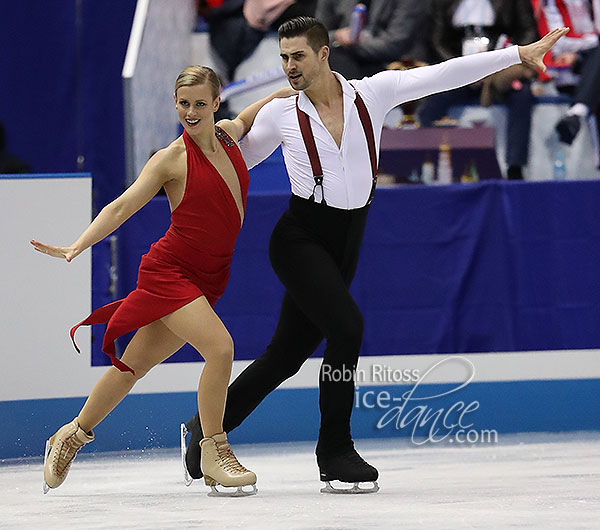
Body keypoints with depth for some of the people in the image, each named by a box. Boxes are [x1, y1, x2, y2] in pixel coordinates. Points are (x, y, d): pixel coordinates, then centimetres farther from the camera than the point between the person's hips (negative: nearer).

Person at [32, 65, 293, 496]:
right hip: (168, 270, -6)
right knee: (220, 348, -23)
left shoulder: (228, 135, 6)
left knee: (137, 363, 13)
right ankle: (214, 453, -10)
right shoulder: (172, 159, -11)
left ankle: (74, 434, 30)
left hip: (206, 280, 6)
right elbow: (122, 207, -14)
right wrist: (77, 247, -24)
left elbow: (249, 115, 31)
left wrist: (291, 90, 25)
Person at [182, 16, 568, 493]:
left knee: (288, 354, 8)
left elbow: (444, 75, -5)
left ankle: (208, 426, 26)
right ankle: (334, 452, -10)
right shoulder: (280, 114, -4)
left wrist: (518, 55, -8)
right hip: (299, 240, -4)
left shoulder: (373, 94, -1)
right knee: (347, 326, -22)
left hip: (344, 248, 4)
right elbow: (234, 163, 12)